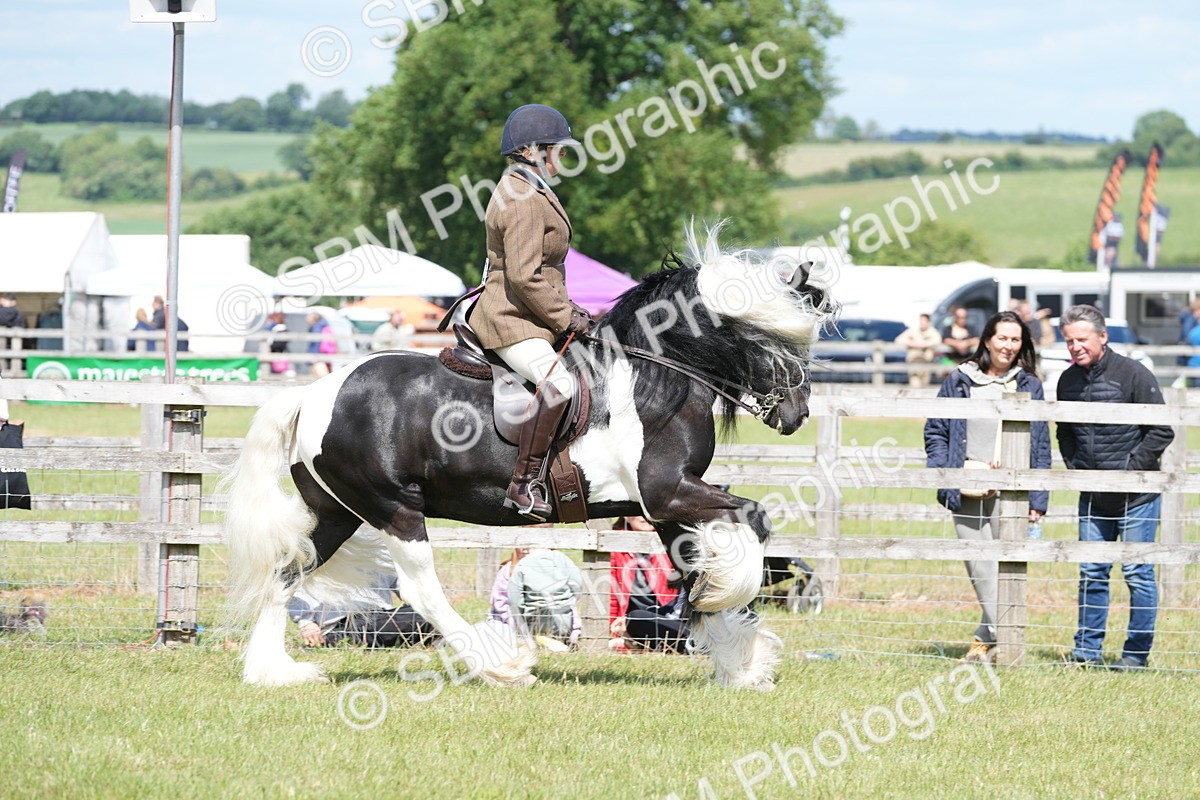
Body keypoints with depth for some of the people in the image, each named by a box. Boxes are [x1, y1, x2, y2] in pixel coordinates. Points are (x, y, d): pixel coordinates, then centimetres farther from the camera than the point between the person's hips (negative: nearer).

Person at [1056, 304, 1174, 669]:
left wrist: (1130, 469, -13)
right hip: (1093, 497, 5)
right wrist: (1076, 469, 5)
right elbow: (1065, 433, 20)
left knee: (1137, 573, 0)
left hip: (1137, 496, -5)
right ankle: (1087, 650, 15)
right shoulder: (1068, 381, 6)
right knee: (1091, 572, 8)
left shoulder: (1133, 374, -11)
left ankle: (1137, 652, 8)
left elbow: (1161, 431, -9)